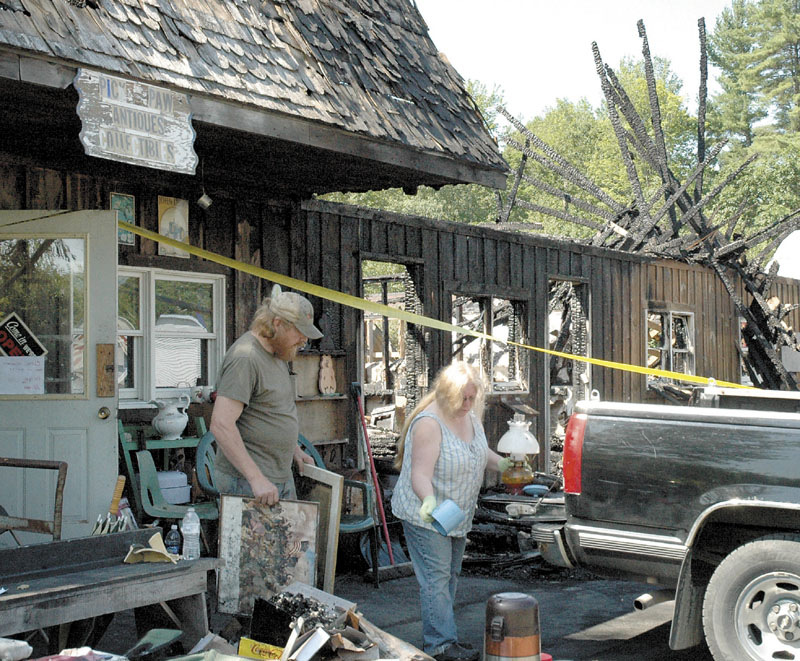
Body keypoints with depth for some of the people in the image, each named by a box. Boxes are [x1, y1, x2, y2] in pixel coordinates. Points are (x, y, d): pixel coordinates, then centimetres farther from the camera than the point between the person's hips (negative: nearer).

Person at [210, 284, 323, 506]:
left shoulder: (278, 354, 13)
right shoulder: (245, 358, -19)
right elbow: (221, 425, -27)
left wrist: (295, 450, 21)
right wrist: (257, 478, -28)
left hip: (281, 477, 10)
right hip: (246, 481, -10)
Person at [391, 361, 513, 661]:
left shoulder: (470, 416, 4)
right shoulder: (429, 423, -23)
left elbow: (480, 451, 24)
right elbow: (420, 474, -29)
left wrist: (502, 463, 11)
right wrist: (428, 502, -45)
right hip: (425, 515, -9)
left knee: (450, 575, 15)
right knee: (436, 578, -10)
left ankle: (435, 637, 24)